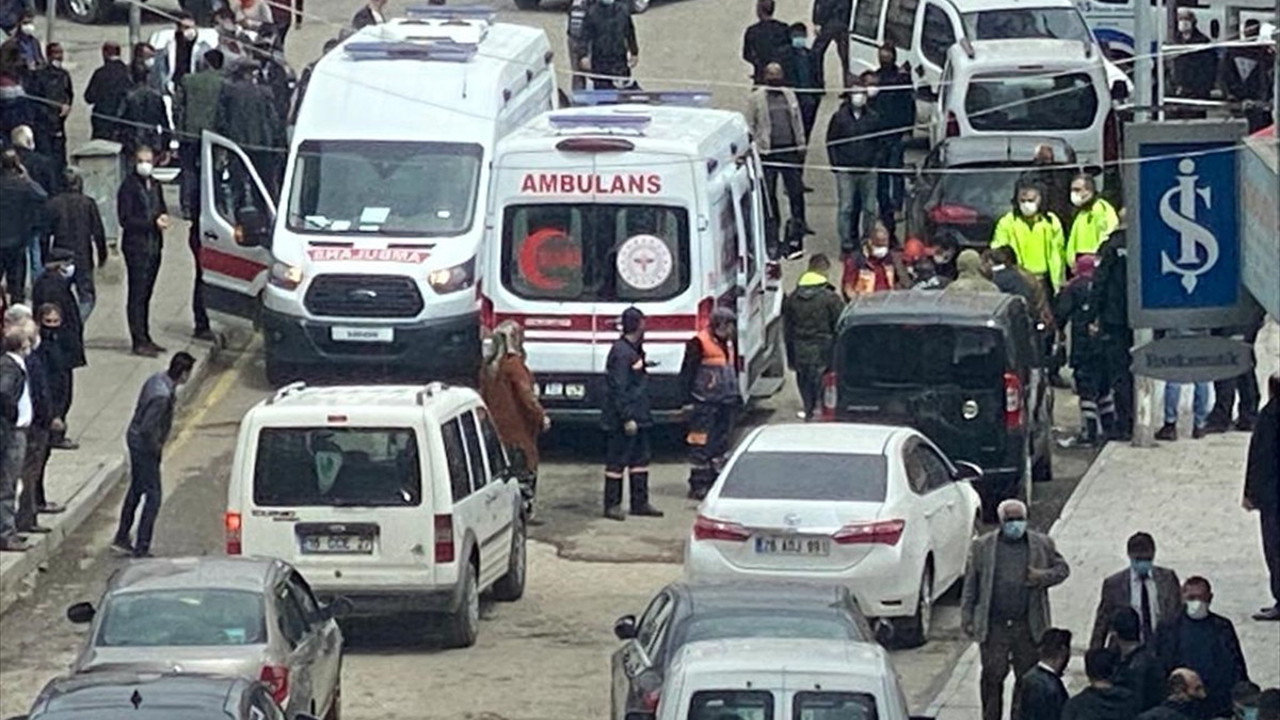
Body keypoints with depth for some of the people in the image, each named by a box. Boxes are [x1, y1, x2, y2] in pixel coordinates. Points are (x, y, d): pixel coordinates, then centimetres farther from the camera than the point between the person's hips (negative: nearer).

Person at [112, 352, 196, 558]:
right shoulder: (163, 395, -31)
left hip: (135, 439, 10)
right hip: (145, 447, -10)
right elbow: (147, 428, -33)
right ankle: (141, 549, 5)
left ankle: (121, 539, 33)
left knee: (136, 490, 22)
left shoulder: (157, 379, -1)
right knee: (153, 497, 0)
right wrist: (156, 446, -15)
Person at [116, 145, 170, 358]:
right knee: (137, 294, -6)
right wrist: (153, 223, -18)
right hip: (136, 246, -8)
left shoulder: (154, 185, 14)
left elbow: (161, 208, 26)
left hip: (154, 245, 8)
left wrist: (163, 217, 1)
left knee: (146, 293, 13)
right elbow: (125, 219, -14)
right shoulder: (129, 186, -10)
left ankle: (145, 338, 19)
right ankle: (139, 342, -6)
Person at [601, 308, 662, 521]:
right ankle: (612, 505, 2)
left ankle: (640, 503, 20)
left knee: (640, 458, 13)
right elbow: (618, 388, -21)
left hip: (638, 417, 10)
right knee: (617, 461, -3)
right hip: (622, 420, -10)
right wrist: (627, 418, -23)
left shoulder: (634, 350, 14)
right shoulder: (621, 352, -18)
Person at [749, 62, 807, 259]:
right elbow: (750, 127, 3)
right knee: (769, 200, 2)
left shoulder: (790, 95, 11)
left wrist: (801, 147, 10)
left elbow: (798, 123, 15)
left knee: (797, 194, 0)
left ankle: (794, 240, 9)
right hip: (768, 153, -3)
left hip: (790, 151, 3)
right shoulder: (757, 97, 1)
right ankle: (772, 245, 8)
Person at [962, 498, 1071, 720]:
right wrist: (966, 618, 3)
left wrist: (1044, 577, -8)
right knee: (992, 677, 1)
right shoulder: (982, 547, 4)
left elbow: (1062, 568, 14)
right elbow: (970, 585, 7)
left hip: (1028, 626, 1)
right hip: (993, 626, -1)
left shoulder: (1042, 544, 6)